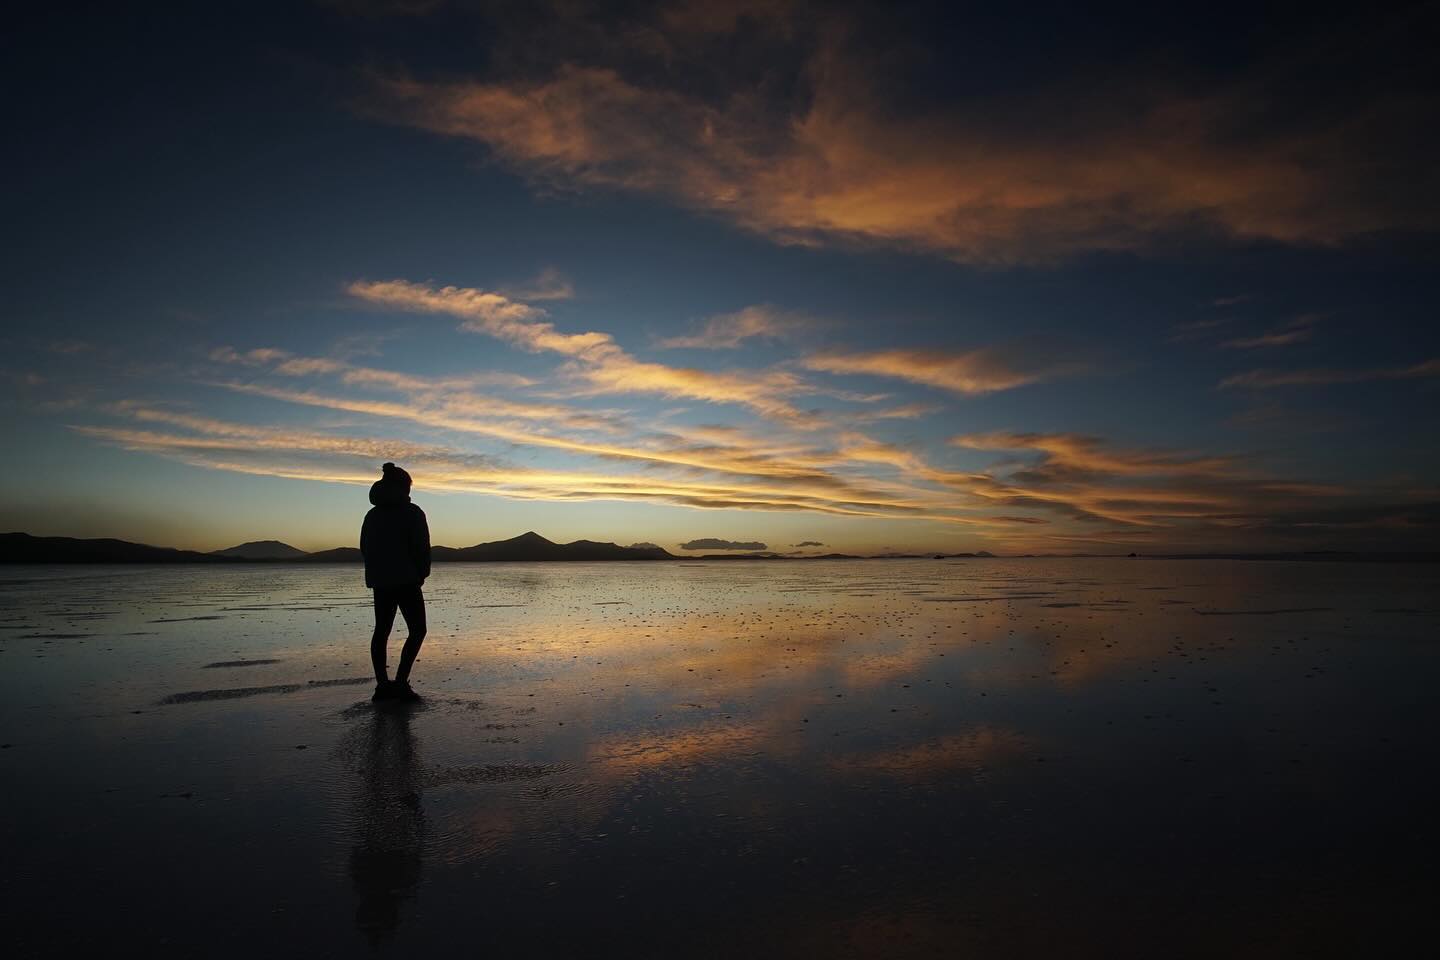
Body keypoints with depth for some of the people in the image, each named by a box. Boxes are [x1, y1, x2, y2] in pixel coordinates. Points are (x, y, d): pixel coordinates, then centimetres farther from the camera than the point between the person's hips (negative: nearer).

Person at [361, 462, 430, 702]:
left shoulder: (372, 515, 11)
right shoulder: (412, 513, -8)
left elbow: (365, 547, 14)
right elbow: (422, 547, -11)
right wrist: (422, 573, 4)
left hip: (380, 581, 7)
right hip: (407, 581, -7)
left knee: (382, 630, 12)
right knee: (417, 630, -1)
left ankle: (382, 685, 11)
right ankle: (400, 682, -11)